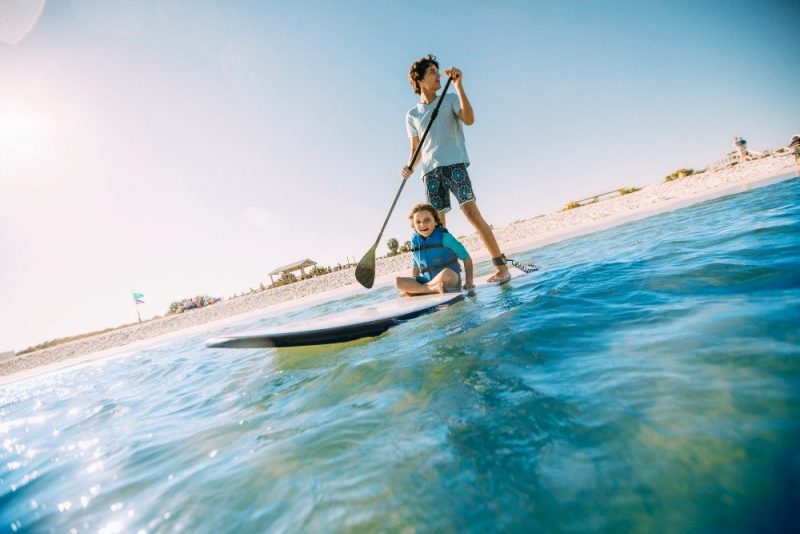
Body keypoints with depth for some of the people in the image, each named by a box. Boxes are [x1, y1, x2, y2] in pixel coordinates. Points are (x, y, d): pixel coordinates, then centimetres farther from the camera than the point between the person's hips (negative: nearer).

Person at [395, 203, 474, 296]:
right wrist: (411, 284, 8)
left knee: (446, 273, -39)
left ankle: (418, 289, -17)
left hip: (451, 281, -4)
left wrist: (468, 282, -10)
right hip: (427, 280, 4)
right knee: (398, 281, -16)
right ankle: (434, 289, -27)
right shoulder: (415, 242, 3)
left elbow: (467, 258, -4)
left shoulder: (444, 237, -9)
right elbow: (415, 268, 17)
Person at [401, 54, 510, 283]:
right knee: (436, 223, -2)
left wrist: (458, 86, -12)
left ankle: (501, 266, -14)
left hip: (454, 164, -3)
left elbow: (469, 119, -8)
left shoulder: (450, 99, 12)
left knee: (472, 212, -15)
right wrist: (410, 167, 1)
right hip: (430, 171, 4)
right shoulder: (412, 115, 19)